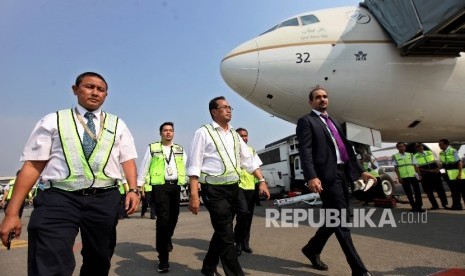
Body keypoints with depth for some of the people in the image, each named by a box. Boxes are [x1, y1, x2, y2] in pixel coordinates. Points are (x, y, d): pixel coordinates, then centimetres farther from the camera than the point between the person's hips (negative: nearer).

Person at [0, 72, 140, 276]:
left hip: (104, 200, 3)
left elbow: (128, 160, 6)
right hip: (59, 198, -2)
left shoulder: (117, 125, 11)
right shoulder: (52, 121, 6)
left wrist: (133, 190, -11)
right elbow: (32, 165, 2)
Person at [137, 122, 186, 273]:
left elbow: (187, 167, 10)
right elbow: (144, 167, 5)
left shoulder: (179, 149, 13)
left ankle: (166, 240, 46)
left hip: (175, 186, 4)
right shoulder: (152, 148, 4)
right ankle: (163, 258, 2)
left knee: (173, 217, 14)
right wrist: (139, 185, 1)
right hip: (159, 186, -4)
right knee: (163, 219, -9)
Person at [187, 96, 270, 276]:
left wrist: (262, 181, 5)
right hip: (214, 190, -7)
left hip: (233, 188, 7)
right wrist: (194, 194, -17)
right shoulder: (204, 132, -5)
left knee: (222, 232, 18)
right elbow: (194, 165, -10)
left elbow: (248, 160, 15)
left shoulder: (235, 135, 14)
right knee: (226, 235, -4)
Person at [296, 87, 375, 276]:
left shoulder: (333, 122, 24)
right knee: (340, 220, -3)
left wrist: (361, 171, 16)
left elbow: (347, 148, 23)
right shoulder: (306, 121, 0)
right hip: (327, 175, -8)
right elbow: (305, 151, -13)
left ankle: (312, 248, 34)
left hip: (342, 173, 9)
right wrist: (311, 177, -25)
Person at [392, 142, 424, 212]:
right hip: (404, 177, -2)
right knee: (408, 193, 6)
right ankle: (413, 206, 17)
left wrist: (419, 175, 2)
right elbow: (396, 168, -2)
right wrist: (399, 177, -9)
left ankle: (419, 206, 11)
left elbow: (415, 165, 9)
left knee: (417, 191, 1)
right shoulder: (395, 156, 1)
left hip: (413, 176, 2)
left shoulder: (410, 155, 9)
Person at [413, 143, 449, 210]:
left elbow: (437, 162, 11)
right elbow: (418, 168, -6)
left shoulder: (430, 152, 9)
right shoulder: (415, 156, -2)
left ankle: (444, 204, 15)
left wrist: (437, 169, -7)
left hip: (435, 174, 2)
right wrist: (429, 170, -15)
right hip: (425, 175, -2)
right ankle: (435, 205, 14)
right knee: (428, 191, 3)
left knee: (440, 189, 3)